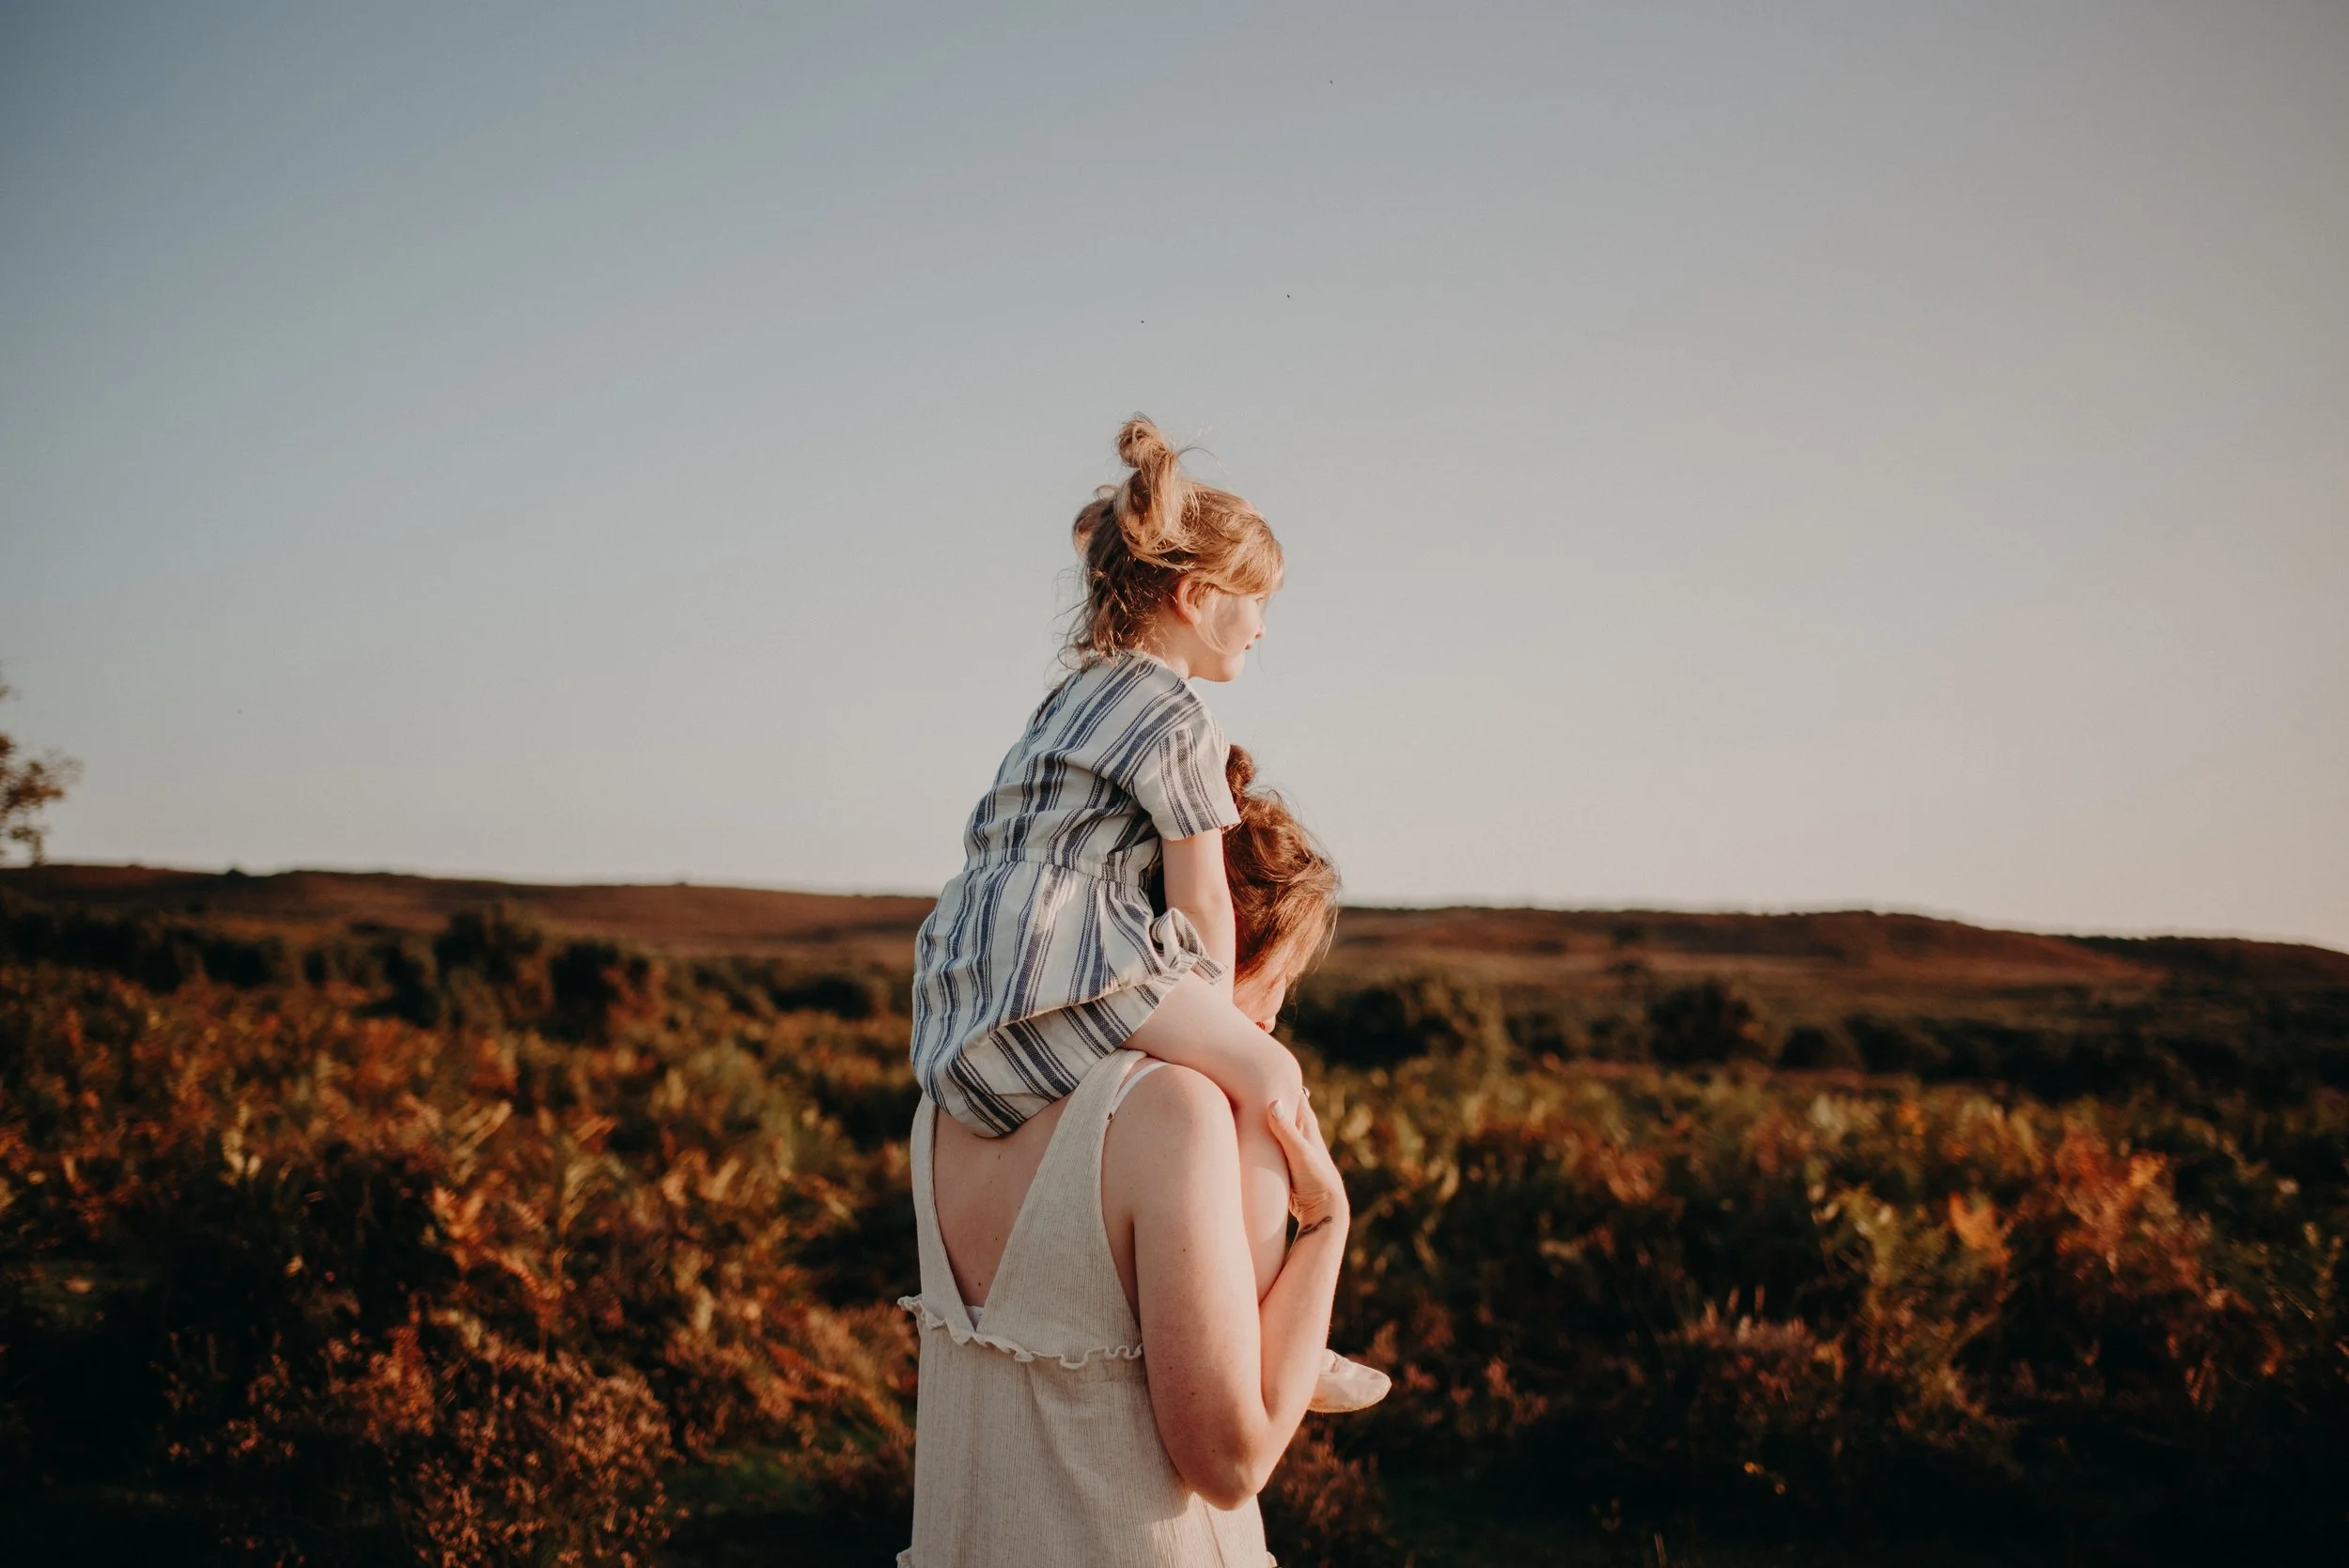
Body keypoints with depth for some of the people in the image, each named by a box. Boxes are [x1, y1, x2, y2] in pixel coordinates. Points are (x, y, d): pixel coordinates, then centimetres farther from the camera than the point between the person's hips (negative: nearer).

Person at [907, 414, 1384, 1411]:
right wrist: (1218, 1021, 11)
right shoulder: (1176, 719, -5)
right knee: (1266, 1077, -11)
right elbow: (1200, 899, -4)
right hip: (1059, 964, -10)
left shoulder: (1075, 695, 25)